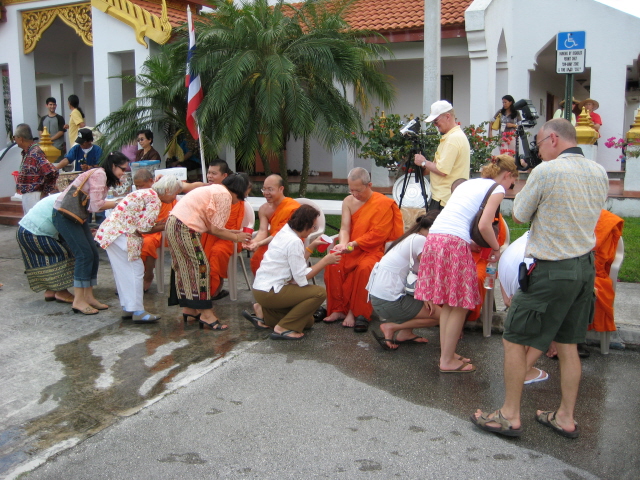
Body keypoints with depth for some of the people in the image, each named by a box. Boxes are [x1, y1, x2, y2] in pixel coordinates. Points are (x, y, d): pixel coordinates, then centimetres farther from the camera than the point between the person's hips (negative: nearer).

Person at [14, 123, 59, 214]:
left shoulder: (35, 153, -20)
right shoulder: (27, 152, 9)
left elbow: (52, 173, -28)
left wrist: (45, 192, -18)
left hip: (34, 196, -10)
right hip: (27, 195, 10)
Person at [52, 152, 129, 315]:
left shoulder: (103, 176, 12)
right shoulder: (99, 174, -18)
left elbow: (95, 205, 2)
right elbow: (96, 205, -23)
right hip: (64, 214, -10)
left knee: (93, 255, 5)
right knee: (84, 254, -12)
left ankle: (88, 297, 12)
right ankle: (78, 301, -6)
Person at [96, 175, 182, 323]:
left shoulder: (146, 193, 18)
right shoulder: (154, 199, -11)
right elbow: (145, 227, -17)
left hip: (108, 230, 10)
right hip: (120, 233, -10)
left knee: (123, 271, 15)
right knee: (135, 269, -3)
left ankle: (127, 308, 23)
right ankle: (137, 312, 0)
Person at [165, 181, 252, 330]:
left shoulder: (216, 190, 20)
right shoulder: (225, 195, -8)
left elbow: (210, 226, 14)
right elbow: (216, 230, -10)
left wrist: (234, 232, 17)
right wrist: (237, 237, 3)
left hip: (172, 223, 10)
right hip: (184, 227, -10)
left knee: (185, 267, 15)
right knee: (200, 266, -6)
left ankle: (188, 308, 23)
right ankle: (206, 313, -2)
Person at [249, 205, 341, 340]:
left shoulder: (285, 232, 8)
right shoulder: (294, 242, -20)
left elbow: (296, 262, 11)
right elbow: (302, 277, -20)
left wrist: (312, 246, 13)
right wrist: (325, 261, -11)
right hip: (269, 293, -10)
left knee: (308, 321, 16)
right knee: (320, 293, -15)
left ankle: (265, 316, 14)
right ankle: (283, 328, -11)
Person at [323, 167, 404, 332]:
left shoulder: (383, 203, -8)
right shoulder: (348, 201, 9)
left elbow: (378, 234, -13)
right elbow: (344, 228, 1)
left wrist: (355, 244, -20)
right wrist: (343, 245, -21)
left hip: (372, 250, -4)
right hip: (351, 251, 4)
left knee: (364, 268, -35)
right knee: (333, 265, -24)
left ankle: (354, 312, -21)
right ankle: (338, 309, -13)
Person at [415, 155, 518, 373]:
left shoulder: (469, 183, 26)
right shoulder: (497, 189, 4)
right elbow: (484, 225, -9)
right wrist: (496, 248, 7)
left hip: (434, 238, 8)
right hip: (455, 243, -8)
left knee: (448, 303, 15)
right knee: (459, 306, 3)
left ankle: (446, 354, 22)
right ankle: (447, 361, 9)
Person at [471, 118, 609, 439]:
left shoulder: (546, 172, -15)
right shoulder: (599, 173, 6)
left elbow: (518, 216, -6)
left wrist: (524, 192, 9)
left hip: (552, 271, -8)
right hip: (586, 266, 8)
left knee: (514, 340, 4)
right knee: (568, 344, 16)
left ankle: (509, 416, 12)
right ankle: (566, 418, 25)